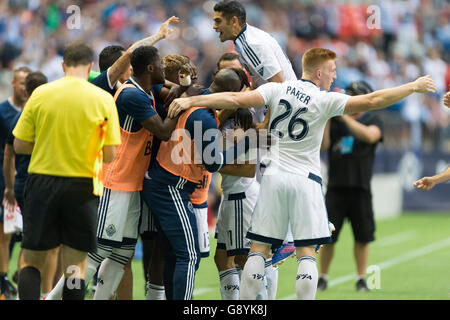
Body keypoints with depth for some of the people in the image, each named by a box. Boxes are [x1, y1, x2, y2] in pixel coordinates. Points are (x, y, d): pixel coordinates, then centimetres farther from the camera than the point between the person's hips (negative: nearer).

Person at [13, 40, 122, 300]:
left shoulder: (41, 93, -1)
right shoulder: (103, 99, -3)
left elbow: (20, 145, 1)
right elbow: (110, 155, -4)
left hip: (42, 181, 1)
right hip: (82, 185, -1)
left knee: (32, 261, 7)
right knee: (75, 266, 7)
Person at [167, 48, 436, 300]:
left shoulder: (277, 89, 1)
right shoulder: (325, 101, -6)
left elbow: (235, 100, -8)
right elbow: (372, 101, -10)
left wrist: (190, 100, -7)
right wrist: (414, 87, -1)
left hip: (274, 177, 3)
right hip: (305, 180, -3)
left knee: (259, 248, 4)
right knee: (306, 252, 0)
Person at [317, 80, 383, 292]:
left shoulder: (373, 120, 5)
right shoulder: (335, 120, 9)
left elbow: (370, 135, -17)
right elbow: (323, 146, -1)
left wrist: (345, 117, -21)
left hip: (360, 188, -1)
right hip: (336, 187, 1)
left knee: (362, 237, 2)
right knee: (327, 236, -2)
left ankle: (361, 278, 13)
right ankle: (323, 277, 9)